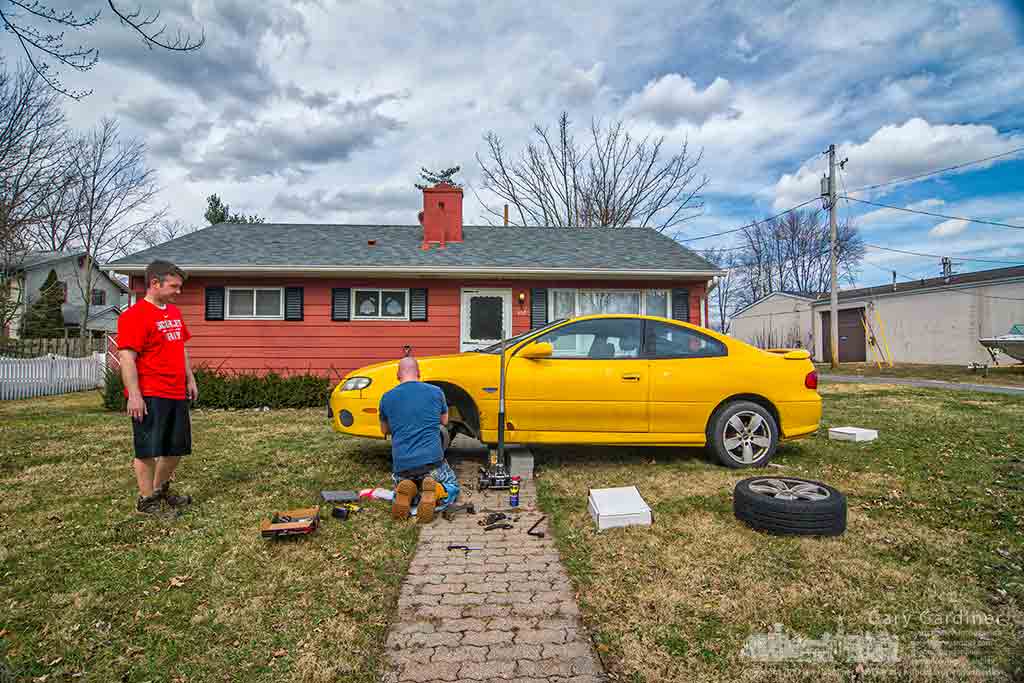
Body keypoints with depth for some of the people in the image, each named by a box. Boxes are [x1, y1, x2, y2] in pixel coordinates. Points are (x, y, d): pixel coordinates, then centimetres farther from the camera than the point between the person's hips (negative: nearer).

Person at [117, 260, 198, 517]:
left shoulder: (175, 312, 15)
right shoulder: (134, 315, -12)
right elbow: (127, 357, -17)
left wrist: (190, 379, 18)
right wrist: (134, 395, -20)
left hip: (177, 394, 9)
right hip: (149, 396, -8)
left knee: (177, 447, 16)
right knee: (148, 450, 2)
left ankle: (161, 489, 35)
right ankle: (147, 500, 16)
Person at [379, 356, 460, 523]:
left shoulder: (387, 398, 2)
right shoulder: (436, 392, 1)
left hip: (401, 465, 2)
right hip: (432, 461, -1)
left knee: (401, 484, 33)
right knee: (451, 486, 25)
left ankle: (406, 493, -4)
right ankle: (435, 493, -10)